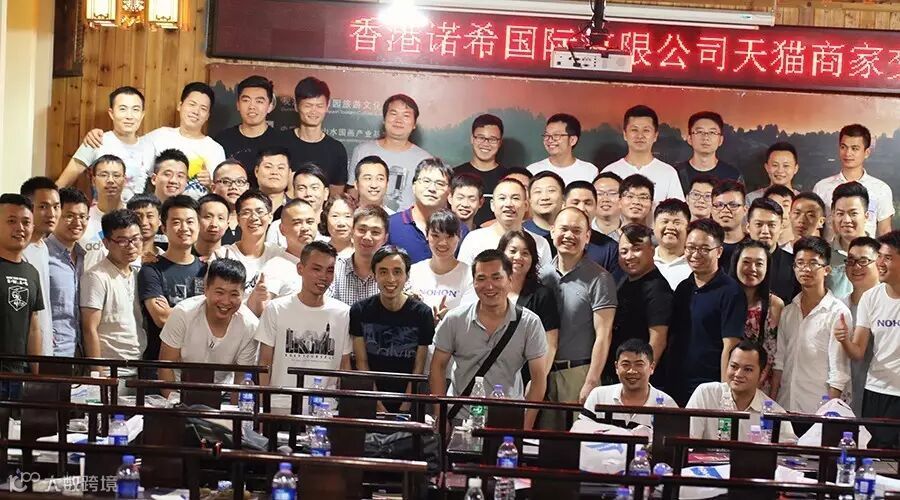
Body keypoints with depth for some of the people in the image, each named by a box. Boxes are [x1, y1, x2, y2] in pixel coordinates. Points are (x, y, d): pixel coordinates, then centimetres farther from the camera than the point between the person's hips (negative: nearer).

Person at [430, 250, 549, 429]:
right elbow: (438, 367, 9)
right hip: (459, 420, 1)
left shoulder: (530, 323, -2)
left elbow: (539, 379, -1)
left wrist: (526, 428, -8)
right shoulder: (454, 320, 2)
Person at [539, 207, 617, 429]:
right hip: (543, 372, 5)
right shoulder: (543, 274, 10)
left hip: (578, 372, -4)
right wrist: (533, 375, 7)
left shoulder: (598, 278, -5)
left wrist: (591, 384, -14)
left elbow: (603, 335, -9)